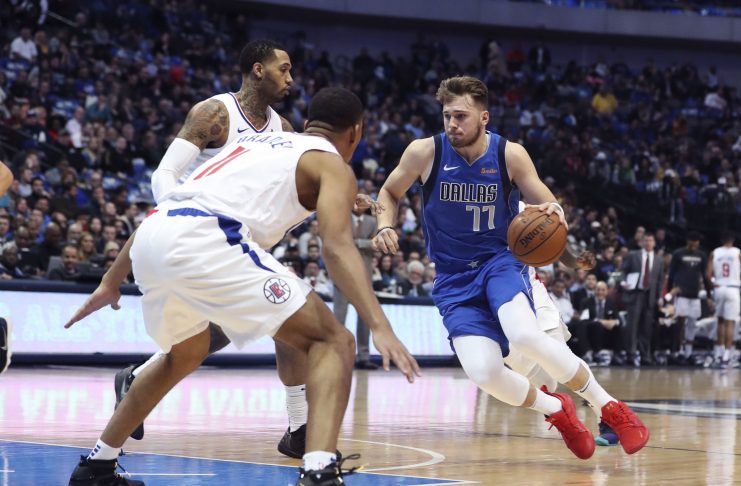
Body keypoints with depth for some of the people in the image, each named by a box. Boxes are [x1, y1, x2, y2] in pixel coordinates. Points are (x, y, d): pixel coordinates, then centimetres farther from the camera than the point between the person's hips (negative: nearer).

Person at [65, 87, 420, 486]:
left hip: (151, 237, 8)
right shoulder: (333, 165, 14)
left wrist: (112, 281, 43)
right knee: (333, 341, 0)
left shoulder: (255, 141, 35)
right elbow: (337, 247, -7)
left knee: (186, 355, 35)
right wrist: (380, 327, -17)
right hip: (203, 240, -8)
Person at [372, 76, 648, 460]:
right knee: (483, 373, -21)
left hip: (499, 261, -1)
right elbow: (389, 193, 9)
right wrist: (385, 227, -12)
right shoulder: (425, 152, -9)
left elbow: (548, 206, 1)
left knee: (524, 334, -34)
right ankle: (556, 411, 12)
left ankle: (609, 407, -12)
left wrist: (553, 212, -23)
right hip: (453, 278, 1)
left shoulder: (510, 155, -8)